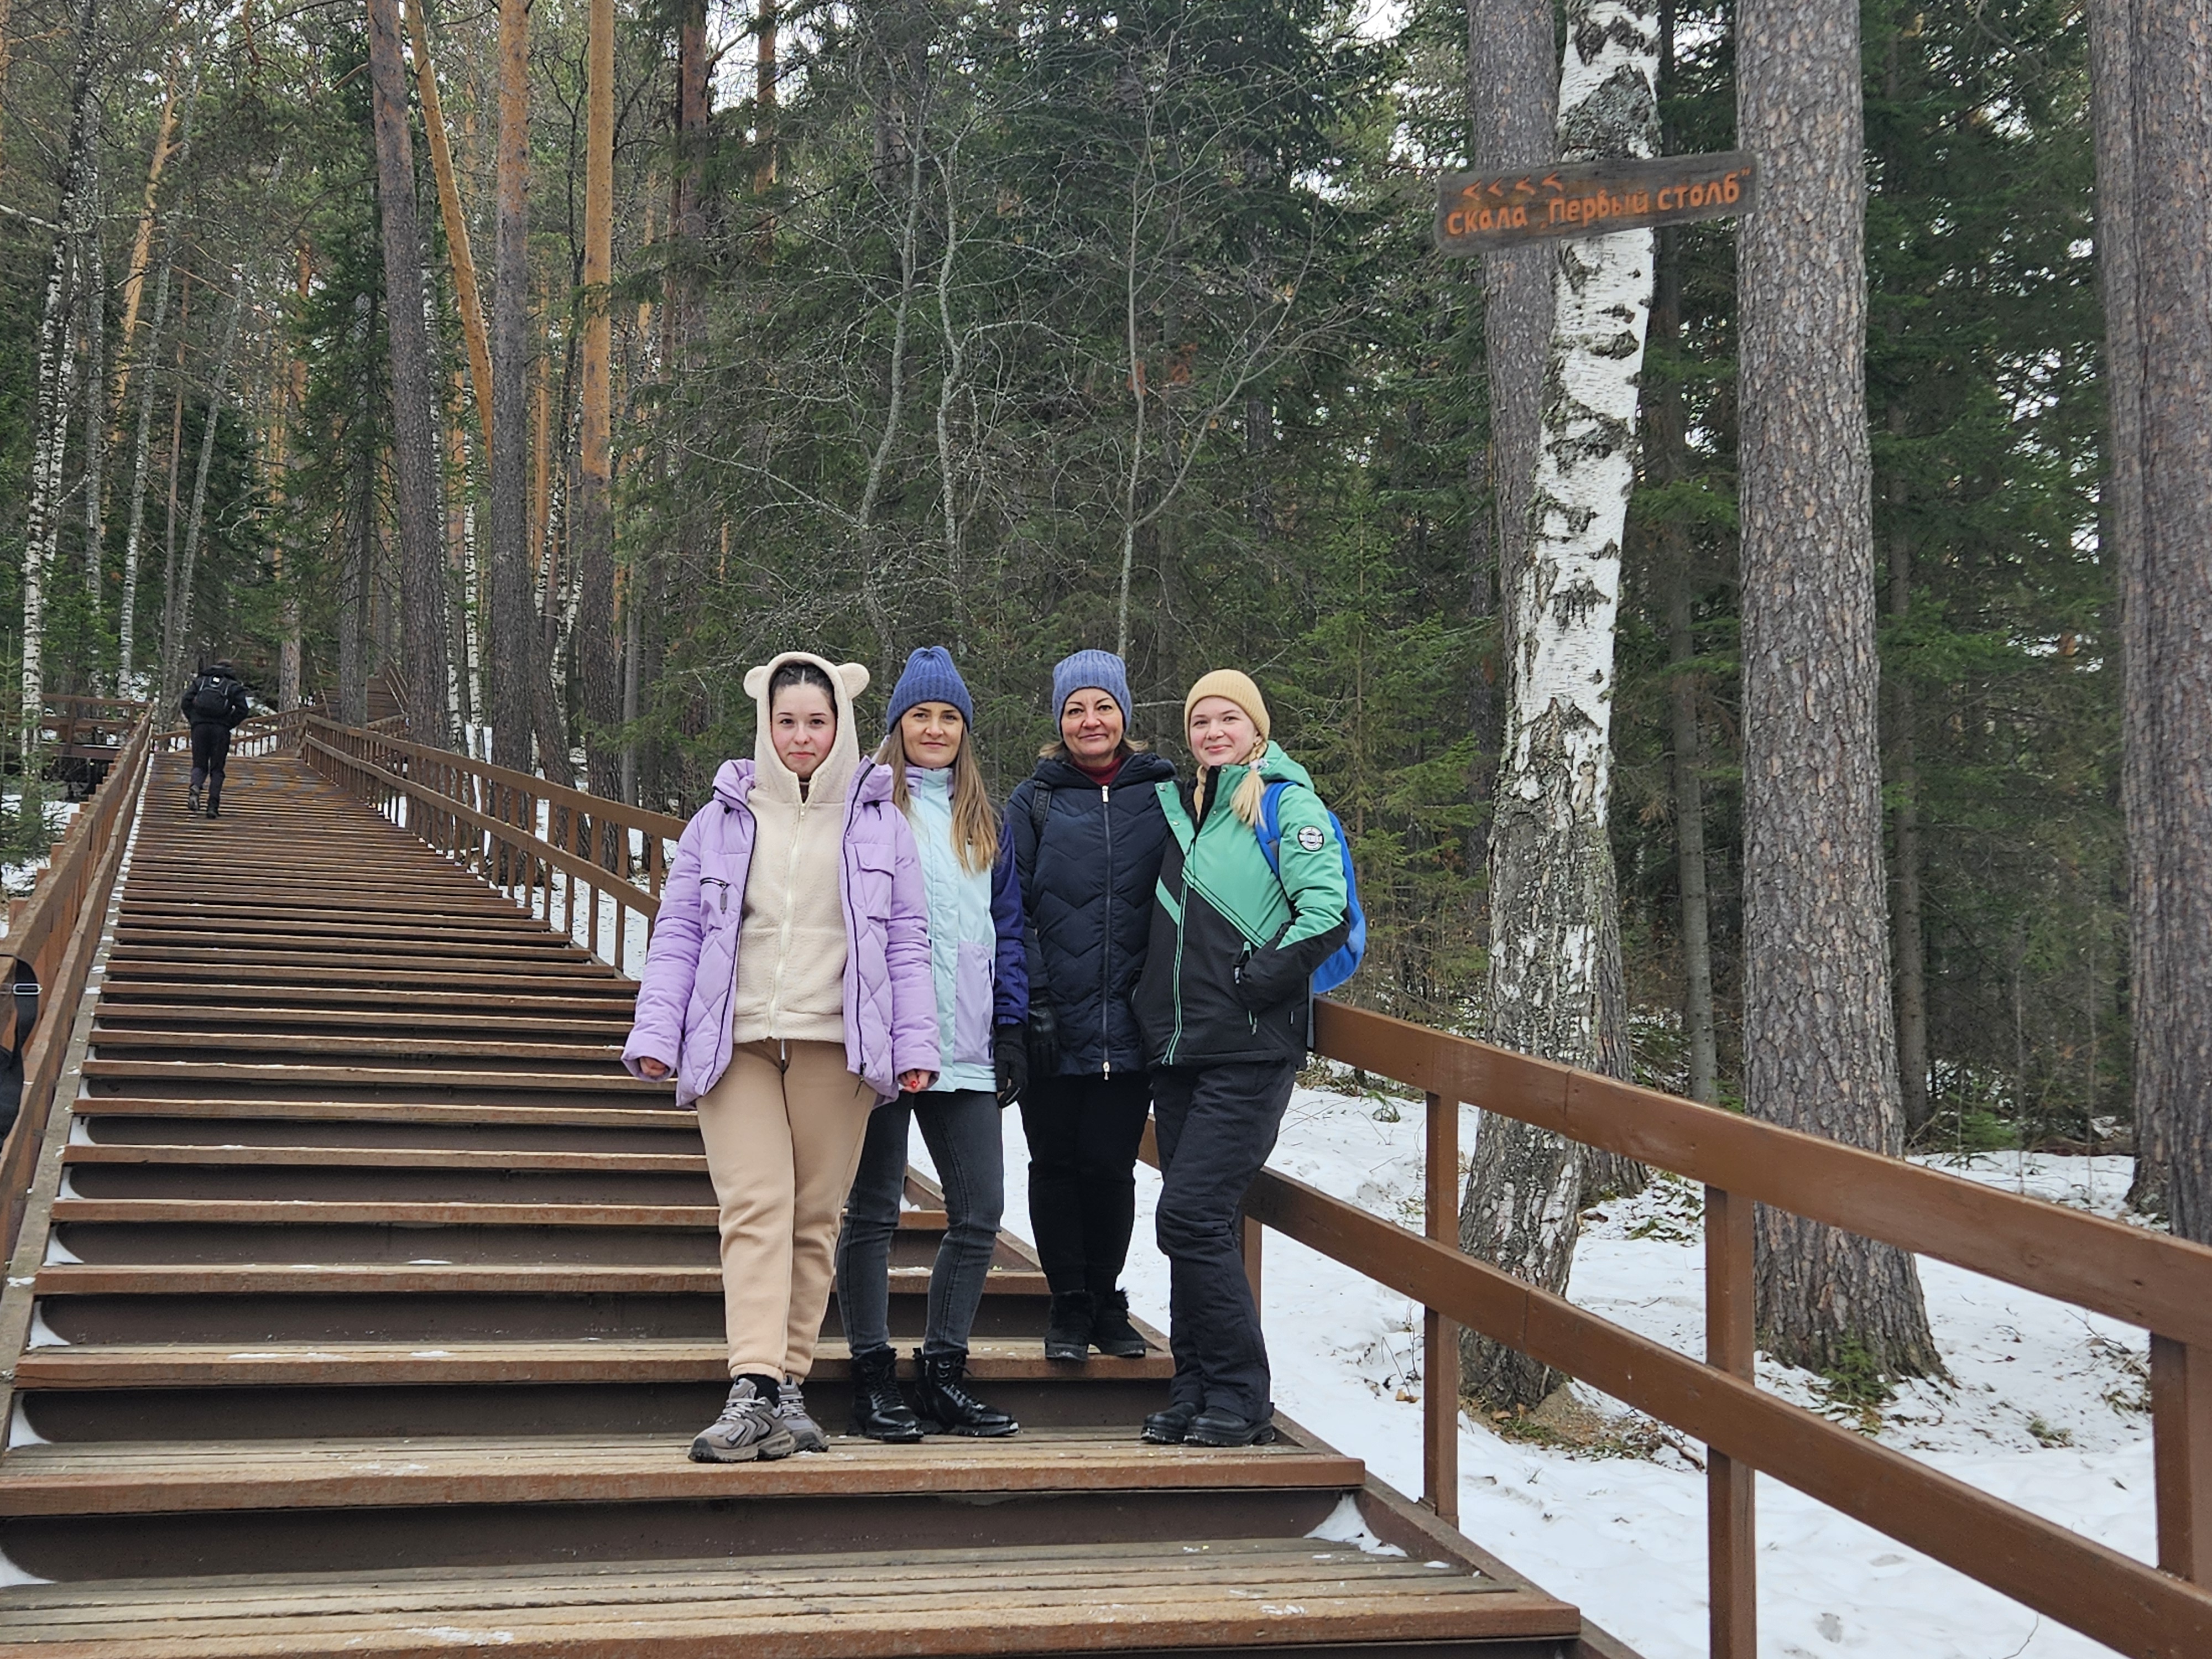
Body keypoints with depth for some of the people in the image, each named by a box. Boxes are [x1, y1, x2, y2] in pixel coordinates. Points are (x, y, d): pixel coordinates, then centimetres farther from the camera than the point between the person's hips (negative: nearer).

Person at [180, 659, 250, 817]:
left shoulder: (200, 681, 16)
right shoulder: (235, 686, 11)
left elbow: (186, 703, 3)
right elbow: (242, 710, -3)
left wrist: (193, 720, 11)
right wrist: (229, 724, 6)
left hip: (200, 727, 1)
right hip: (221, 730, -1)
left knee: (199, 765, 10)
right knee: (217, 769, 6)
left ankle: (195, 787, -22)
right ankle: (213, 806, -3)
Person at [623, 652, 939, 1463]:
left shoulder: (880, 823, 10)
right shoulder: (721, 820, 11)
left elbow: (907, 941, 10)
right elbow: (677, 932, 10)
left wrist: (915, 1043, 2)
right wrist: (656, 1033, 1)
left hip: (836, 1046, 1)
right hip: (736, 1043, 0)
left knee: (814, 1220, 3)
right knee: (755, 1208, -12)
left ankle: (789, 1387, 11)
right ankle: (753, 1390, -18)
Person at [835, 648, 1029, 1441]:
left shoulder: (984, 821, 16)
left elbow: (1006, 928, 18)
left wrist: (1010, 1029, 9)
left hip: (964, 1052, 5)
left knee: (979, 1213, 3)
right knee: (873, 1210, 2)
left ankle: (945, 1374, 15)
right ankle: (873, 1379, 10)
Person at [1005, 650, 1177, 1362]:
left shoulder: (1163, 793, 7)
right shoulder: (1035, 801, 4)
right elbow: (1010, 909, 0)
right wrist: (1033, 1003, -9)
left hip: (1131, 1027, 0)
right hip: (1055, 1028, 0)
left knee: (1110, 1166, 3)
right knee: (1056, 1164, 6)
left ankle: (1107, 1302, 20)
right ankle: (1069, 1305, 19)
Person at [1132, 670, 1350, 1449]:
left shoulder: (1287, 804, -5)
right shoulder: (1182, 810, 17)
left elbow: (1328, 912, -16)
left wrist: (1255, 981, -15)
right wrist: (1156, 1001, 15)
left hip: (1248, 1052, -7)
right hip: (1178, 1048, 7)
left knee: (1191, 1216, -12)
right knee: (1190, 1224, 8)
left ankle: (1240, 1399, -2)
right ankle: (1194, 1394, 16)